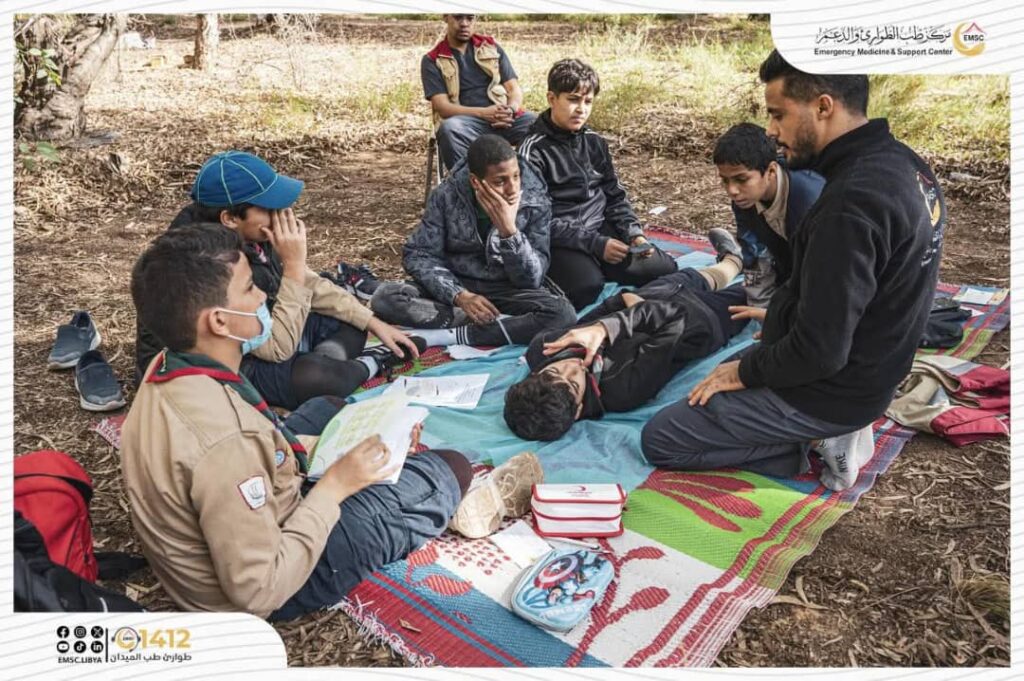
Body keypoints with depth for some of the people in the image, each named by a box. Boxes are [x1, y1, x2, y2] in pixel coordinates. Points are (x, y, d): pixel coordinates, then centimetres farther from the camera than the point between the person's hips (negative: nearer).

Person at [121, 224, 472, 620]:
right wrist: (333, 487, -23)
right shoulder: (224, 442, -39)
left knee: (326, 409, 25)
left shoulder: (170, 369, -11)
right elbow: (259, 590, -31)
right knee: (450, 468, 0)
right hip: (268, 588, -8)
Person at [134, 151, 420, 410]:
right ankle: (371, 363, -5)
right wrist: (293, 264, -31)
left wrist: (375, 323, -1)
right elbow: (277, 347, -31)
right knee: (313, 376, -32)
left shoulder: (252, 235, -10)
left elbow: (309, 284, 4)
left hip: (245, 345, 8)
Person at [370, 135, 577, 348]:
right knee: (384, 297, -25)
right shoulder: (447, 195, -10)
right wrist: (459, 296, -24)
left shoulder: (536, 203, -12)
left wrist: (509, 230, -30)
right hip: (456, 286, 1)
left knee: (563, 314, -31)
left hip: (507, 291, -1)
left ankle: (451, 335, -25)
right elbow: (418, 255, -9)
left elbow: (531, 279, -13)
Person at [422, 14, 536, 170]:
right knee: (450, 128, -38)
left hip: (503, 117, 3)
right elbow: (442, 107, -4)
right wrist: (483, 113, -20)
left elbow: (514, 88, 12)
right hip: (466, 120, -2)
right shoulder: (432, 61, 8)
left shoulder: (491, 47, 18)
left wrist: (510, 110, -13)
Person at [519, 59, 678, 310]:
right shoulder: (534, 151, -8)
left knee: (664, 267, -9)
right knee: (587, 285, -35)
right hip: (560, 242, -6)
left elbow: (615, 196, 16)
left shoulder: (595, 142, 11)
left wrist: (635, 234, -3)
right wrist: (596, 244, -20)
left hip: (602, 228, 7)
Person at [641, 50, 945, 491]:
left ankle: (817, 439, -3)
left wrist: (745, 371, -11)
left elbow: (819, 351, -29)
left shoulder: (850, 204, -32)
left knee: (659, 439, -1)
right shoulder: (902, 164, -1)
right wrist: (782, 315, 16)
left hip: (833, 386, -9)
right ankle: (827, 435, 11)